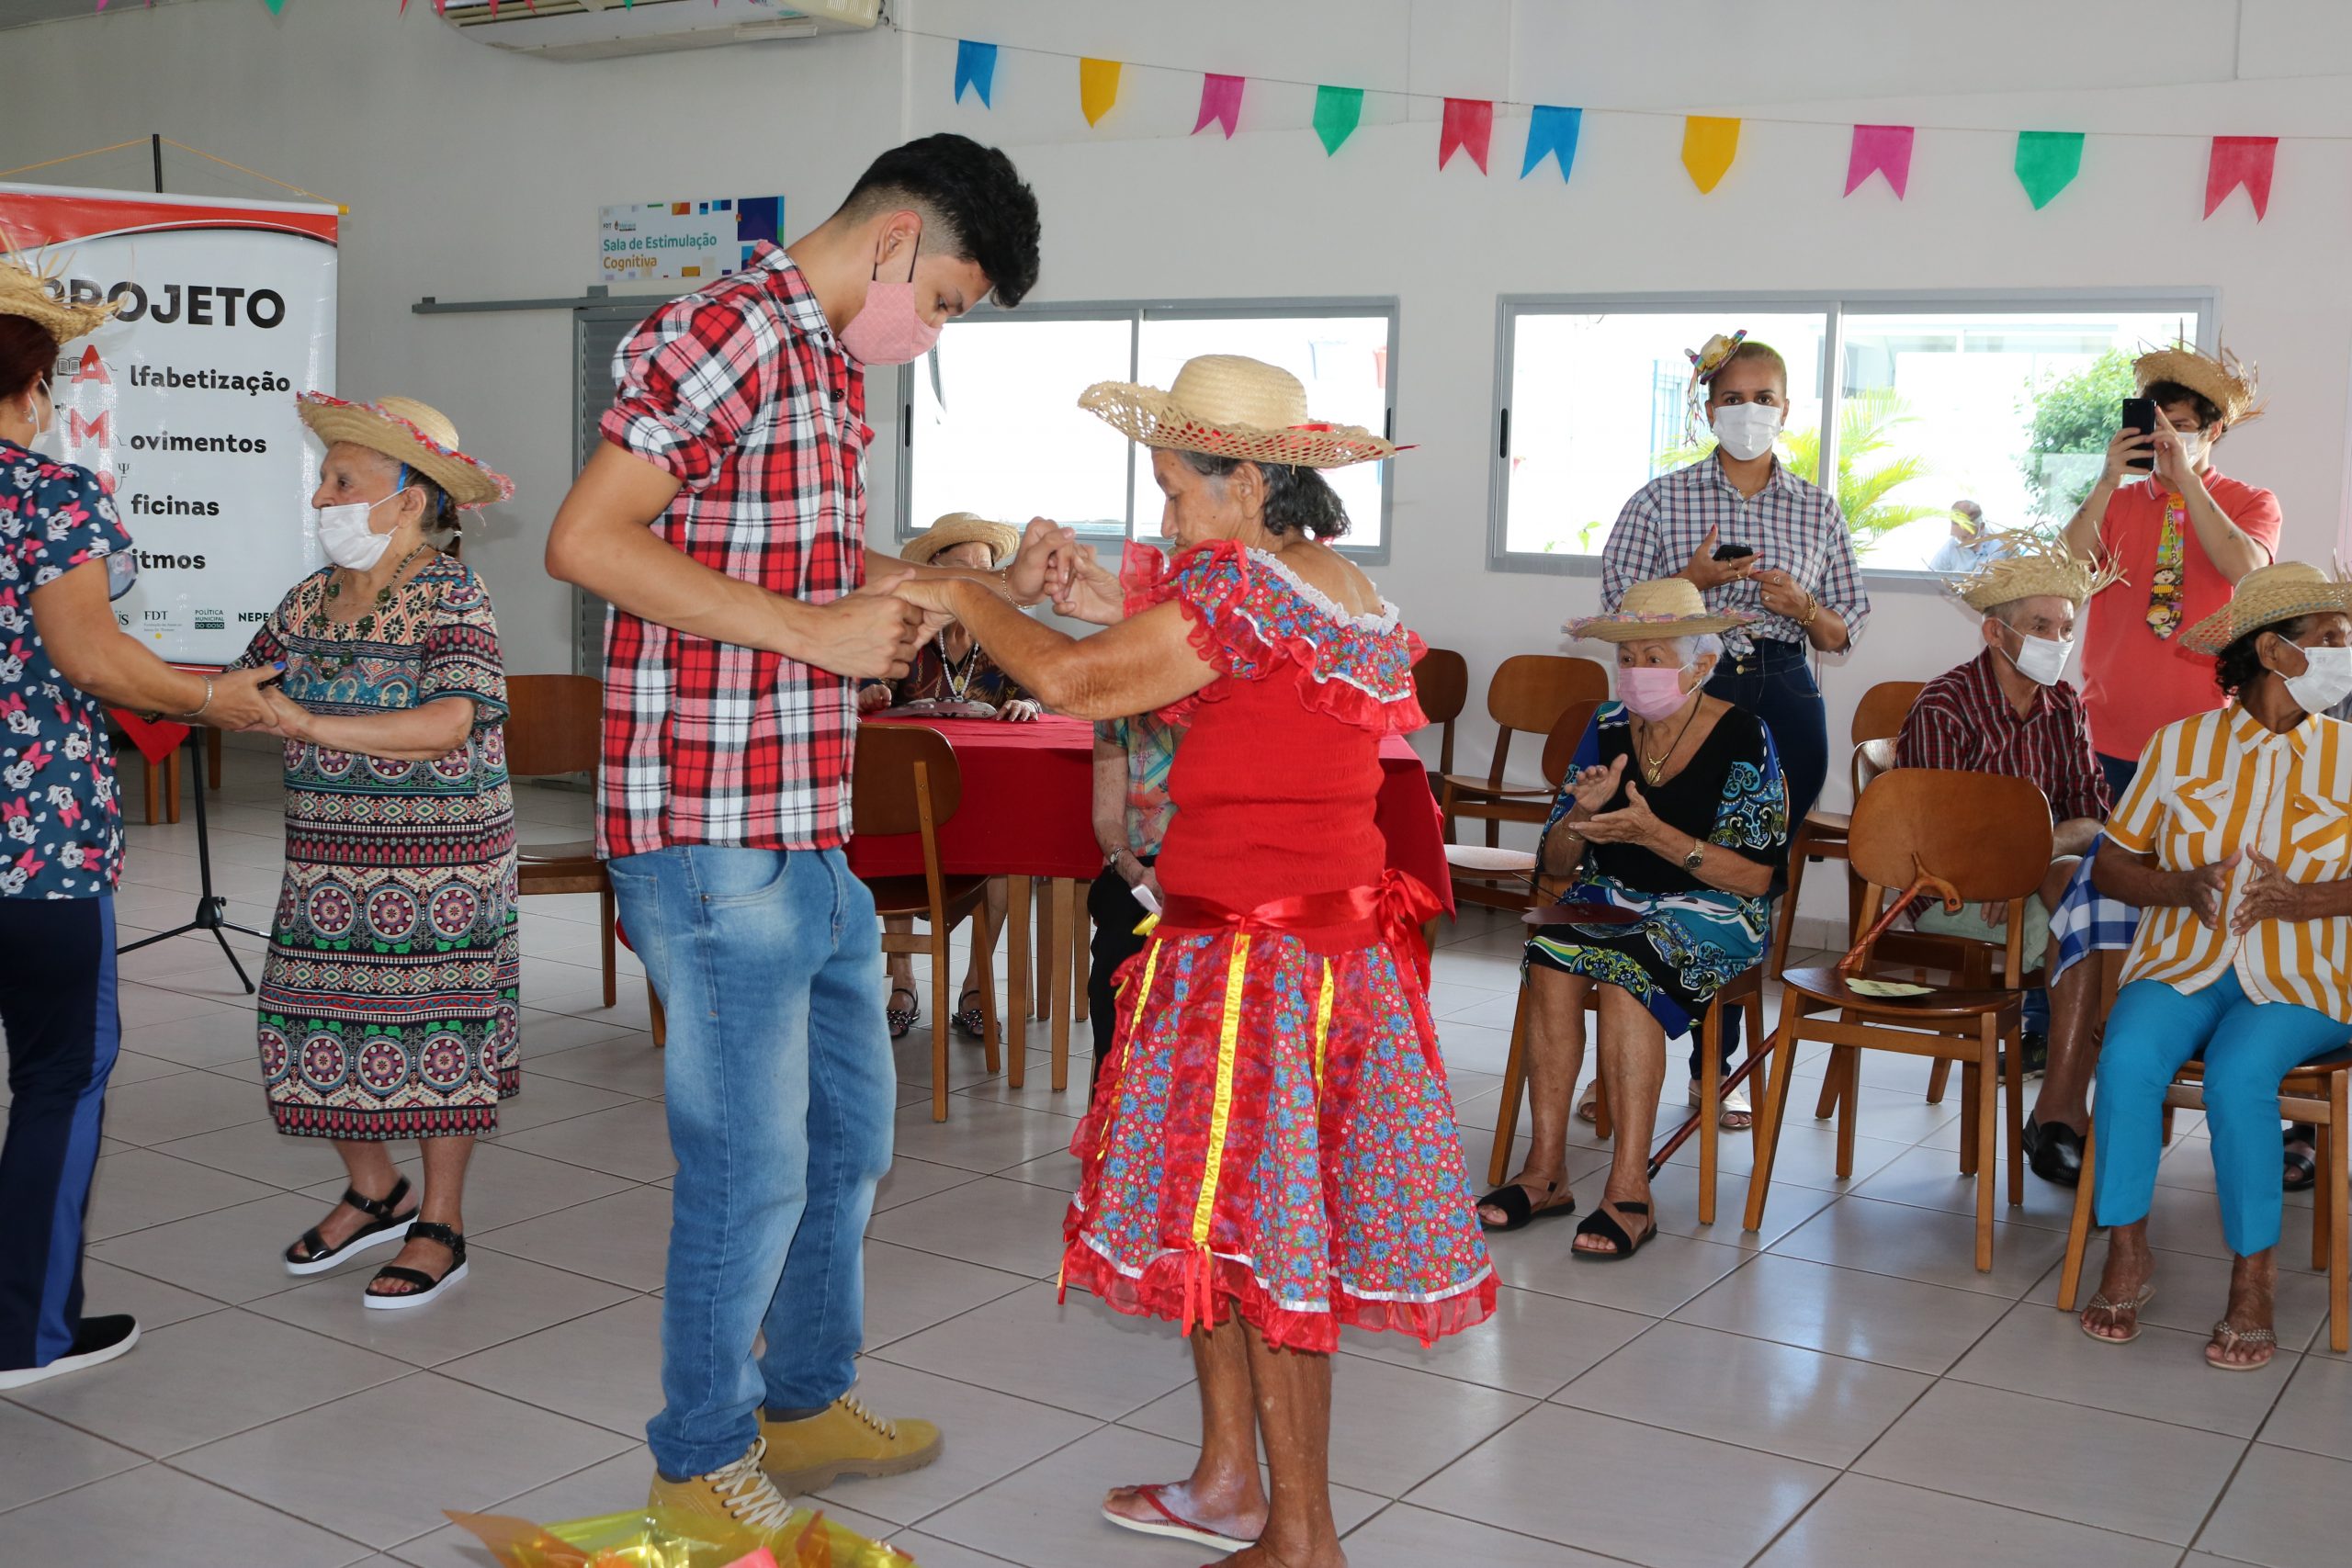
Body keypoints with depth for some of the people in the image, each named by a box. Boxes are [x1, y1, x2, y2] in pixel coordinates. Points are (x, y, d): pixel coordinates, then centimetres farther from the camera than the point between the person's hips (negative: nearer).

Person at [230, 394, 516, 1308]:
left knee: (436, 1028, 2)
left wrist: (312, 725, -27)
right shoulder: (310, 598, 8)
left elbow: (447, 724, -25)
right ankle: (373, 1193, 30)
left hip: (439, 860, -6)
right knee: (319, 1022, 8)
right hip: (325, 856, 6)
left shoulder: (452, 598, -13)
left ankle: (440, 1226, 16)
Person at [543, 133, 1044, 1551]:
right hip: (715, 836, -10)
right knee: (753, 1166, 1)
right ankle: (703, 1471, 20)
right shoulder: (733, 334, -14)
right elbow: (586, 541, -22)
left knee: (851, 1131, 20)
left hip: (813, 841, 10)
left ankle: (807, 1405, 38)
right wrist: (810, 627, -21)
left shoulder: (837, 364, 17)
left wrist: (985, 586, 10)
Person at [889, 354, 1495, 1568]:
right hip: (1338, 927, 9)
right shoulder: (1344, 585, 11)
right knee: (1215, 1217, 18)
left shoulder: (1237, 580, -17)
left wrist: (966, 599, -5)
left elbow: (1075, 685, -20)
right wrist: (1120, 610, 14)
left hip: (1256, 953, -9)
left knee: (1258, 1239, 1)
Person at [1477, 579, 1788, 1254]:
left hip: (1712, 916, -4)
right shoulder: (1608, 729, 5)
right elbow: (1555, 866, 9)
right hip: (1610, 901, 4)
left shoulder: (1743, 740, -8)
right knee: (1552, 956, -28)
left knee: (1626, 968, -34)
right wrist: (1582, 812, -14)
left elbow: (1755, 877, -12)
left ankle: (1629, 1191, -32)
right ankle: (1545, 1172, -25)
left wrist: (1654, 833, -22)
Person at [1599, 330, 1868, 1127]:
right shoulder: (1662, 500, 5)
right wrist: (1692, 580, -13)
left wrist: (1803, 607, -8)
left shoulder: (1818, 509, 11)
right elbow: (1620, 608, 2)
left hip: (1784, 706, 2)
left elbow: (1848, 629, 13)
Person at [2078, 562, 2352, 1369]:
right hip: (2181, 967, 1)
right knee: (2127, 1057, -29)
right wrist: (2182, 886, -11)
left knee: (2237, 1074, -32)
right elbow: (2112, 864, 8)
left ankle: (2253, 1279, -16)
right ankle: (2127, 1255, -14)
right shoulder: (2179, 744, 8)